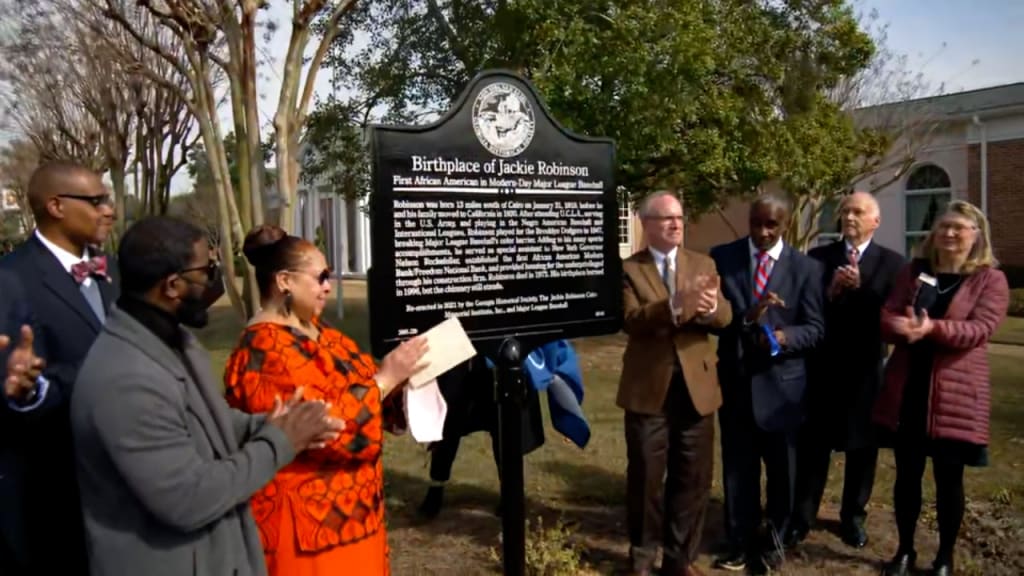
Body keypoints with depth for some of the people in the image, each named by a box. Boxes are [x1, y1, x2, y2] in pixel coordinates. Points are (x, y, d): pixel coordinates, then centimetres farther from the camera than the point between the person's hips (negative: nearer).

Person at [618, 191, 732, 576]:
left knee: (693, 477, 11)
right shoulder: (629, 269, -1)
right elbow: (631, 319, -18)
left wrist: (710, 306, -28)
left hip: (695, 386, 3)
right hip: (648, 388, -3)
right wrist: (675, 305, -34)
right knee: (645, 477, 8)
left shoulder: (704, 265, 8)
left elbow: (725, 317, -4)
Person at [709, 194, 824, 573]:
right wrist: (746, 317, -25)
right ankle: (740, 543, 25)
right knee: (737, 466, 10)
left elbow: (815, 328, -4)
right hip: (735, 377, 0)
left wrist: (784, 337, -23)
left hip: (781, 381, 0)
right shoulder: (722, 257, -1)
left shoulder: (806, 267, -1)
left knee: (782, 466, 14)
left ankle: (773, 540, 34)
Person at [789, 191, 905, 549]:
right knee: (812, 445, 5)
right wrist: (831, 291, -19)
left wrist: (860, 288, -21)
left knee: (863, 447, 12)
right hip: (823, 366, 0)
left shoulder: (892, 263, 1)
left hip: (867, 370, 0)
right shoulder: (817, 257, 3)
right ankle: (802, 516, 18)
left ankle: (853, 517, 29)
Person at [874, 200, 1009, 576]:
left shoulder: (990, 280, -1)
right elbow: (886, 318, 1)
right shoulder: (913, 271, 9)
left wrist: (932, 328, -32)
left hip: (954, 393, -3)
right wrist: (903, 327, -22)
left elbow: (980, 329, -15)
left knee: (948, 479, 7)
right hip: (906, 390, 3)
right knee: (907, 474, 10)